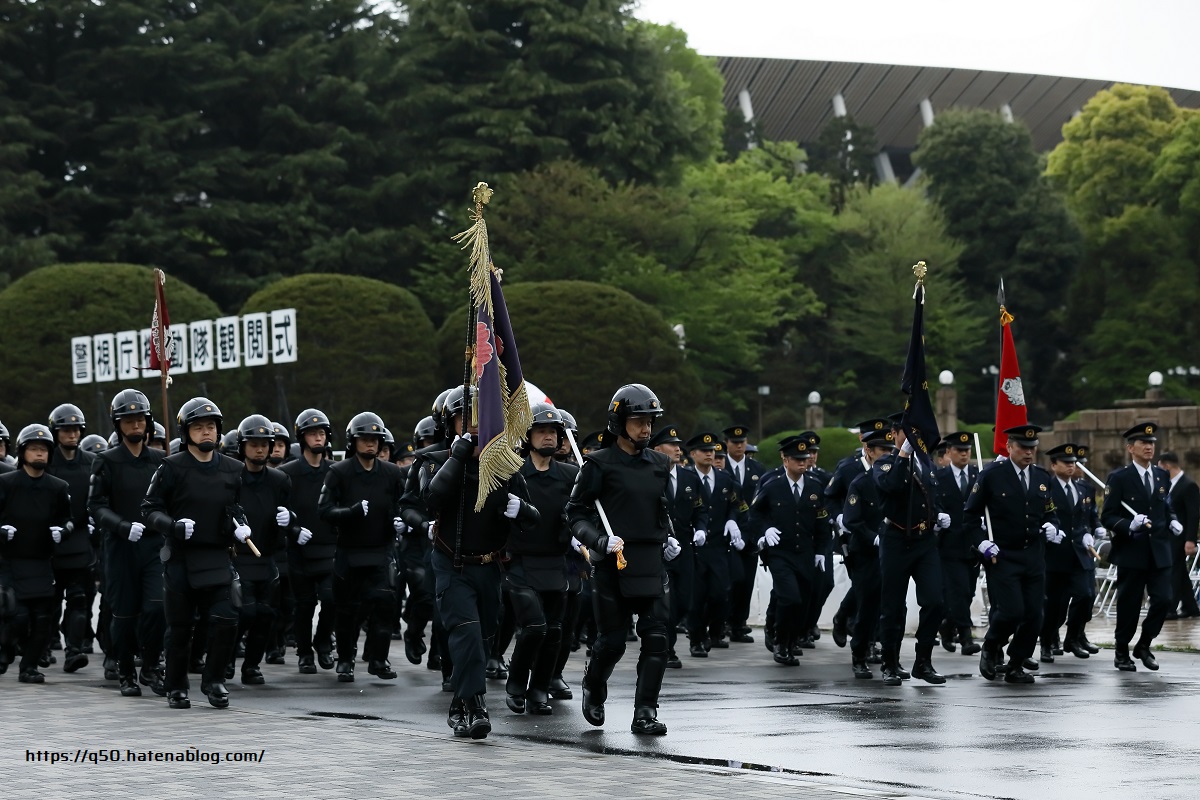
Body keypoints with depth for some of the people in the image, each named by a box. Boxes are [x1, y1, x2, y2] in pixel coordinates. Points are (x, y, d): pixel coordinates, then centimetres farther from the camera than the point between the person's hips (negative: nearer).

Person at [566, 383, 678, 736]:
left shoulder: (658, 463, 12)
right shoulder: (600, 463, -4)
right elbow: (576, 513, -4)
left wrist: (669, 538, 11)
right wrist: (601, 541, -18)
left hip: (652, 562, 4)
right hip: (612, 563, -4)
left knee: (656, 638, -6)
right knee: (611, 641, 3)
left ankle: (645, 713, 0)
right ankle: (593, 689, 33)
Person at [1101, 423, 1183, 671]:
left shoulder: (1162, 476, 12)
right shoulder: (1119, 478, -4)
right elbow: (1107, 517, -7)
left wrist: (1173, 522, 2)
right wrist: (1129, 525, -24)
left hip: (1159, 551, 4)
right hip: (1131, 551, -4)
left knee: (1163, 599, -6)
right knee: (1129, 604, 2)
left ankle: (1144, 646, 14)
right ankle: (1122, 653, 19)